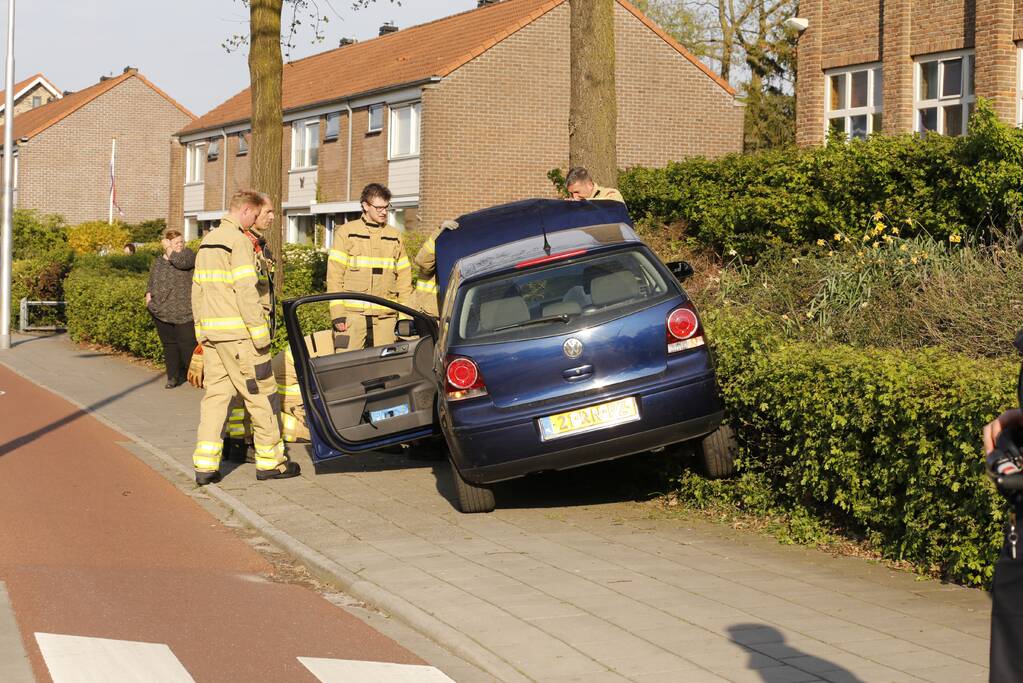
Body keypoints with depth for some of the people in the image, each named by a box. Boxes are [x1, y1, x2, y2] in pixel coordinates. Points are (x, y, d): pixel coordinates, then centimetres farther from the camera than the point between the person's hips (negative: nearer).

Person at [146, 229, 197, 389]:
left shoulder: (188, 254, 1)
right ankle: (173, 377, 16)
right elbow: (151, 281, 26)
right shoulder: (158, 261, 17)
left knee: (188, 344, -10)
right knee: (169, 344, 8)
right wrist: (148, 294, 8)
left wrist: (168, 248, -7)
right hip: (162, 311, 5)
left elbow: (179, 261, -21)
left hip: (184, 311, -5)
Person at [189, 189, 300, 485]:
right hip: (237, 333, -8)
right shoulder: (239, 240, -11)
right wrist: (260, 335, -15)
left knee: (215, 394, 8)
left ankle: (205, 465, 3)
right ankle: (269, 461, 8)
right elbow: (246, 291, -17)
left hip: (210, 332, 8)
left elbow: (197, 290, 18)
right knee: (259, 394, 2)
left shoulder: (207, 241, 16)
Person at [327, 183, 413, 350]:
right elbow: (334, 275, 0)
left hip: (385, 316, 3)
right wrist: (337, 314, -8)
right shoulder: (346, 233, 5)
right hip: (352, 313, -3)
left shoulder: (395, 237, 15)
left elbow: (404, 278, 16)